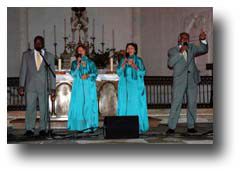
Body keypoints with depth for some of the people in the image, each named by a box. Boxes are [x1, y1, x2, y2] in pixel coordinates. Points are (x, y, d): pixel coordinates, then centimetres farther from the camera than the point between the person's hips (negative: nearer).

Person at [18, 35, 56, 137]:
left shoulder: (50, 56, 9)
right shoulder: (26, 55, 10)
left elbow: (52, 73, 8)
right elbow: (23, 71, 8)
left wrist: (53, 88, 2)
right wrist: (21, 86, 0)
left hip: (44, 87, 0)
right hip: (30, 87, 0)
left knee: (44, 109, 2)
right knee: (30, 108, -3)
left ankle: (43, 129, 11)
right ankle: (29, 129, 4)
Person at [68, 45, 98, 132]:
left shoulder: (90, 62, 11)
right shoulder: (74, 63, 14)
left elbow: (95, 73, 2)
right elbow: (73, 74, 1)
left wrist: (88, 75, -16)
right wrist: (78, 64, -8)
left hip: (88, 86, -1)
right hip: (78, 86, 1)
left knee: (88, 104, -6)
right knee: (78, 105, -6)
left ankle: (89, 126, -5)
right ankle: (79, 126, -4)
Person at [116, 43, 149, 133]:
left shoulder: (139, 60, 7)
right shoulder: (123, 60, 14)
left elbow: (142, 72, -2)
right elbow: (118, 72, 6)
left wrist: (133, 65, -13)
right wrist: (124, 64, -9)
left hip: (136, 86, -2)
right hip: (125, 86, 3)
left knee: (136, 105, -7)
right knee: (124, 105, -2)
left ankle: (138, 127, -3)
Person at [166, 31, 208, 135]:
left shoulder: (191, 48, 16)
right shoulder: (172, 51, 6)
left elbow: (203, 50, 3)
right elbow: (170, 64, -9)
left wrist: (203, 40, -14)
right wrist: (180, 52, -14)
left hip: (192, 80, 4)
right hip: (179, 81, -3)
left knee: (192, 104, 6)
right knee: (176, 104, -8)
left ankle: (191, 126, 15)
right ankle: (171, 127, -5)